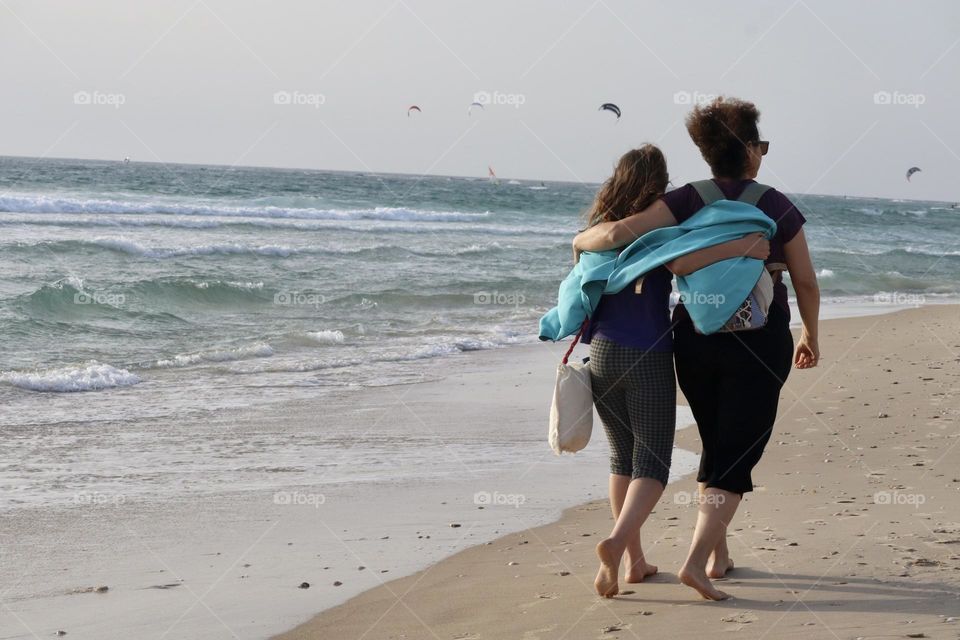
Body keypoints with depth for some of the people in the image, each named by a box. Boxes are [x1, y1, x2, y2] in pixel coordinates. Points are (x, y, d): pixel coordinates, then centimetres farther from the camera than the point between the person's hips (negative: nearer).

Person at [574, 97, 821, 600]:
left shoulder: (686, 202, -4)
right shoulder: (777, 207, -5)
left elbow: (620, 233, -19)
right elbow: (806, 283, 1)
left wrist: (581, 240, 1)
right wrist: (810, 337, 17)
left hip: (694, 338, 3)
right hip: (759, 344, -3)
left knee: (718, 446, 21)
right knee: (736, 455, 0)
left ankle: (718, 554, 26)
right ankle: (696, 561, -16)